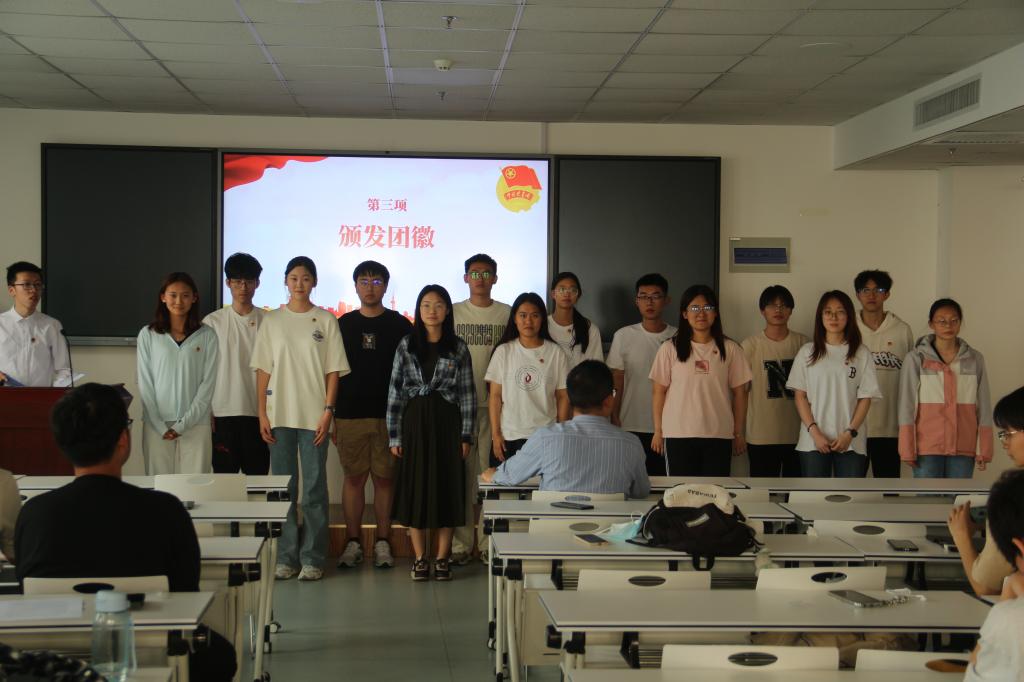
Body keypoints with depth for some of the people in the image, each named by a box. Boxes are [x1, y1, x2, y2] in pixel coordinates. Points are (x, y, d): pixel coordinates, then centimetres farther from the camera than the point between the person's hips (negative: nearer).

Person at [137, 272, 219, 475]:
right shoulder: (148, 335, 3)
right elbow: (145, 383, 3)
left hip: (195, 425, -1)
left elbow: (207, 384, -1)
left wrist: (183, 425, -8)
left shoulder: (207, 336, 1)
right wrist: (160, 426, -6)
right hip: (157, 425, 1)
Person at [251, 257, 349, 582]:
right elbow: (263, 370, 6)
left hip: (314, 417, -2)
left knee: (314, 488, 0)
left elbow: (333, 371, 1)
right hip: (279, 415, 2)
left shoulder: (325, 321, 3)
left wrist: (328, 411, -7)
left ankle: (312, 558, 7)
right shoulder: (271, 320, 7)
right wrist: (262, 414, 0)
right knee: (282, 487, 5)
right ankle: (285, 557, 12)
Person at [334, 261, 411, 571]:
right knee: (354, 477, 3)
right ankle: (353, 542, 11)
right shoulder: (343, 325, 9)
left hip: (389, 416, -1)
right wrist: (330, 416, 6)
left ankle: (383, 542, 11)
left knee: (384, 477, 3)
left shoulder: (400, 325, 5)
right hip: (350, 415, 1)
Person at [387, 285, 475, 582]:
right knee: (415, 488, 3)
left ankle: (442, 558, 11)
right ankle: (420, 559, 12)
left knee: (447, 487, 2)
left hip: (446, 423, 0)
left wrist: (465, 435, -4)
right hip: (415, 421, 1)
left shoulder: (458, 348, 2)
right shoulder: (406, 346, 3)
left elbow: (467, 394, 1)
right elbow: (395, 391, 2)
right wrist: (394, 435, -3)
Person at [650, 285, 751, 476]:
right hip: (678, 435, -1)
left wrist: (738, 433, 7)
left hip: (719, 436, 1)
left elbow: (739, 393, 7)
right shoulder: (670, 349, 1)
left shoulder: (730, 349, 3)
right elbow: (659, 391, 5)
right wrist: (658, 431, 3)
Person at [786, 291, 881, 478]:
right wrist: (814, 432, -7)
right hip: (813, 441, 0)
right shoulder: (807, 352, 5)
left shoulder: (861, 354, 4)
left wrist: (850, 433, -9)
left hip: (851, 443, 0)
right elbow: (800, 396, 3)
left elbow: (865, 398, 2)